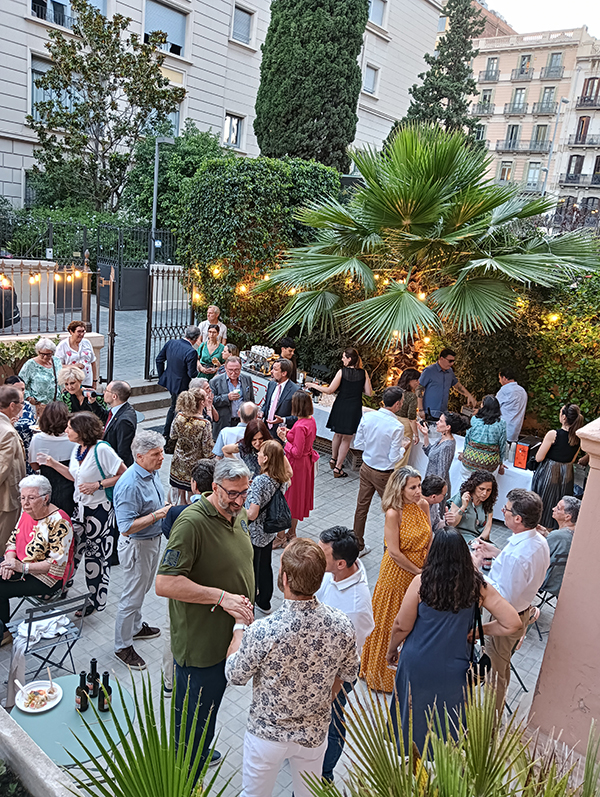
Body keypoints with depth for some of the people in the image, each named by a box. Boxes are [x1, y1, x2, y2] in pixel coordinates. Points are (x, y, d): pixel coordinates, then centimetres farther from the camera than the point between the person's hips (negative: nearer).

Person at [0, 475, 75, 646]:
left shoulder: (59, 522, -23)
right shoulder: (27, 512, 2)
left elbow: (57, 563, -24)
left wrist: (23, 567, -26)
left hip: (47, 577, -8)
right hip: (20, 564, 8)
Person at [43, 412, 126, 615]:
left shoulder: (101, 449, -22)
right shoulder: (77, 449, 3)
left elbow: (124, 475, -20)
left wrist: (98, 485, -24)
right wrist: (54, 464, 5)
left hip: (100, 510, -7)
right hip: (81, 507, 7)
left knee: (96, 555, 6)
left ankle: (96, 601, 24)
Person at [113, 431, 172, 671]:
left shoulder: (153, 472, -2)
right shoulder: (130, 485, -31)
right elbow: (126, 528, -32)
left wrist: (166, 507, 3)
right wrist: (157, 515, -34)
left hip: (154, 539, 9)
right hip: (137, 545, -9)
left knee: (143, 588, 26)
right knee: (132, 596, 6)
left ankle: (136, 627, 47)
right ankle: (123, 647, 23)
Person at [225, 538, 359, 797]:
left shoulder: (262, 631, -35)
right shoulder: (341, 624, -24)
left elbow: (235, 676, -14)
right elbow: (346, 674, -3)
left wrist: (238, 628, 0)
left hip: (267, 734, -2)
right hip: (314, 734, 3)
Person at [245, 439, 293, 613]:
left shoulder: (260, 481, -29)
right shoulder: (282, 479, -8)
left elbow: (252, 514, -29)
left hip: (254, 535, -7)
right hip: (270, 532, 7)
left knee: (251, 570, 11)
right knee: (265, 566, 24)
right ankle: (264, 602, 42)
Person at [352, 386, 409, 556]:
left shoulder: (367, 417, -8)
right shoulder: (397, 427, -23)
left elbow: (358, 444, 1)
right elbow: (394, 458, -19)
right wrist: (403, 447, 0)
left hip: (366, 468, 5)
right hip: (384, 475, -5)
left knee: (361, 507, 16)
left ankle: (357, 546, 30)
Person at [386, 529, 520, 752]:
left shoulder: (421, 583, -20)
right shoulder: (477, 586, -15)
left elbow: (402, 626, -12)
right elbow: (513, 623, -14)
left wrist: (391, 650, 7)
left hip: (418, 664, -1)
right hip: (454, 668, 1)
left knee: (414, 715, 24)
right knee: (450, 717, 25)